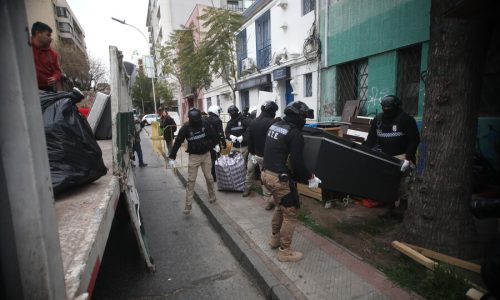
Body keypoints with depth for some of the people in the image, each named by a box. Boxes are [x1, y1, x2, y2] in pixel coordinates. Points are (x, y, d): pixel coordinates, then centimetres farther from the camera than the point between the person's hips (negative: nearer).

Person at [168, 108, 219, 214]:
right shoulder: (185, 128, -13)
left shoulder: (205, 124, -9)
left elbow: (212, 134, 9)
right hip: (193, 156, -1)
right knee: (191, 181, -1)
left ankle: (212, 196, 35)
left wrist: (216, 144, 19)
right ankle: (188, 205, 5)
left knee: (209, 177, 11)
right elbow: (177, 142, -10)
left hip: (206, 154, 1)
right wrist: (171, 157, -9)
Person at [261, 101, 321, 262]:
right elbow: (297, 163, -17)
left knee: (280, 206, 27)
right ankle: (284, 251, 18)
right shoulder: (295, 134, -17)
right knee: (290, 214, 7)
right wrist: (310, 177, -1)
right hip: (280, 178, -9)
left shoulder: (274, 126, 8)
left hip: (266, 174, 9)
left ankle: (274, 239, 41)